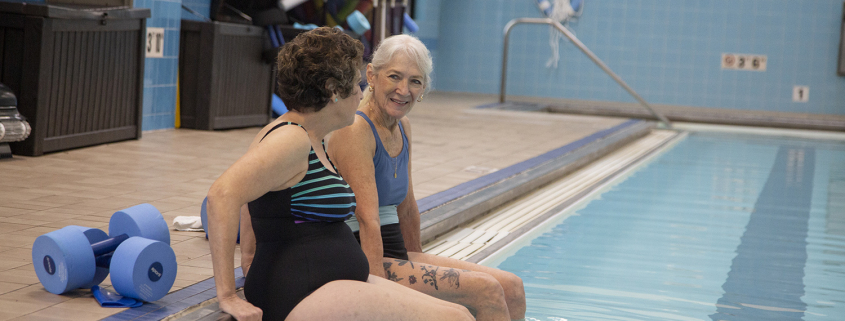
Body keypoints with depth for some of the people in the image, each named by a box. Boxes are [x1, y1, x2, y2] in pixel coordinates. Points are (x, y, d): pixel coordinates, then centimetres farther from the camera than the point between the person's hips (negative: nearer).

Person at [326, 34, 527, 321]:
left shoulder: (403, 127, 11)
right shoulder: (355, 130, -17)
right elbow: (367, 219, -25)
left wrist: (419, 263, 27)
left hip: (395, 256, 9)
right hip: (362, 263, -9)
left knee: (512, 288, 1)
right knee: (485, 290, -17)